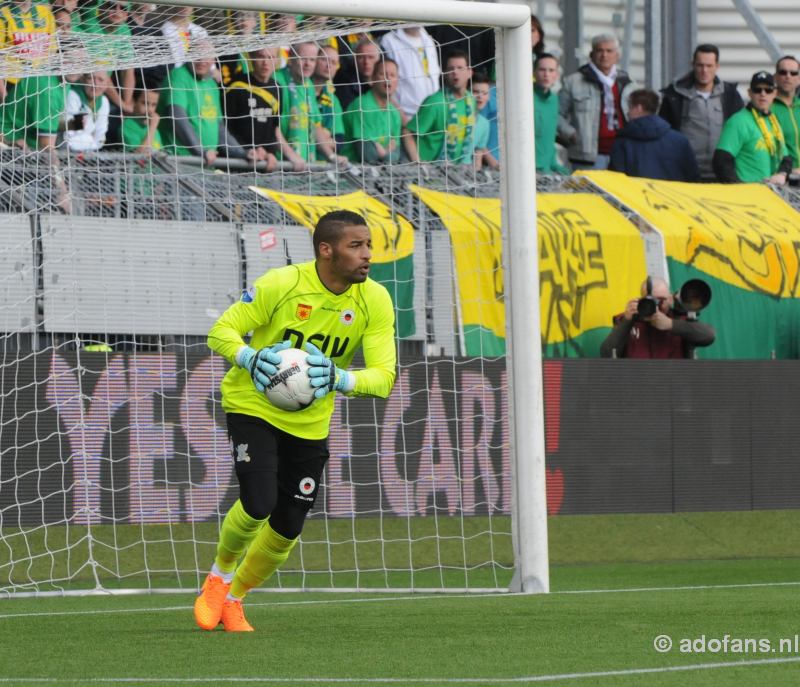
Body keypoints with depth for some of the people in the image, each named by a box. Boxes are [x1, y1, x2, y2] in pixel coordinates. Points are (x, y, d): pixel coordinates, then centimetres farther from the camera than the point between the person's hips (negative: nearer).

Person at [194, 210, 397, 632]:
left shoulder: (375, 302, -12)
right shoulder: (281, 285, -21)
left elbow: (384, 376, -14)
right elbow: (222, 331, -13)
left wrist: (339, 379, -34)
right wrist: (251, 359, -34)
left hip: (310, 422, 4)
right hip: (253, 406, -4)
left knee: (287, 527, 5)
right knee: (258, 503, -22)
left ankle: (234, 598, 30)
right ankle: (219, 577, 7)